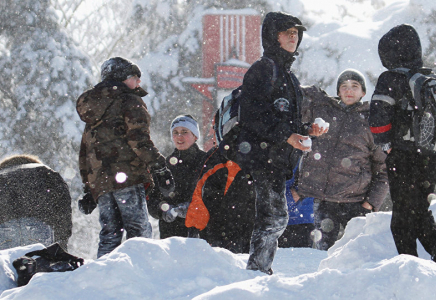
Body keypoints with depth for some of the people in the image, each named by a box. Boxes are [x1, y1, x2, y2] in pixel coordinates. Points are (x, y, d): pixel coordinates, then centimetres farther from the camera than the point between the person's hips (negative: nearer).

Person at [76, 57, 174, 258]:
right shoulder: (130, 102, 3)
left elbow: (85, 154, 28)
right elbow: (139, 139, -12)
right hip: (128, 174, -7)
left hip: (100, 181, 7)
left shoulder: (92, 113, 28)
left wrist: (88, 189, 29)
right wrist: (159, 168, -14)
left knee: (109, 234, 8)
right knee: (139, 229, -10)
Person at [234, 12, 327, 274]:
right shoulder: (264, 68, -7)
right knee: (275, 216, -14)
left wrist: (307, 130, 10)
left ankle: (261, 272, 16)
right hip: (262, 154, -10)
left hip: (277, 158, 10)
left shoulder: (287, 74, 23)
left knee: (272, 218, 11)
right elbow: (254, 115, -18)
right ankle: (257, 271, -13)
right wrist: (286, 136, -23)